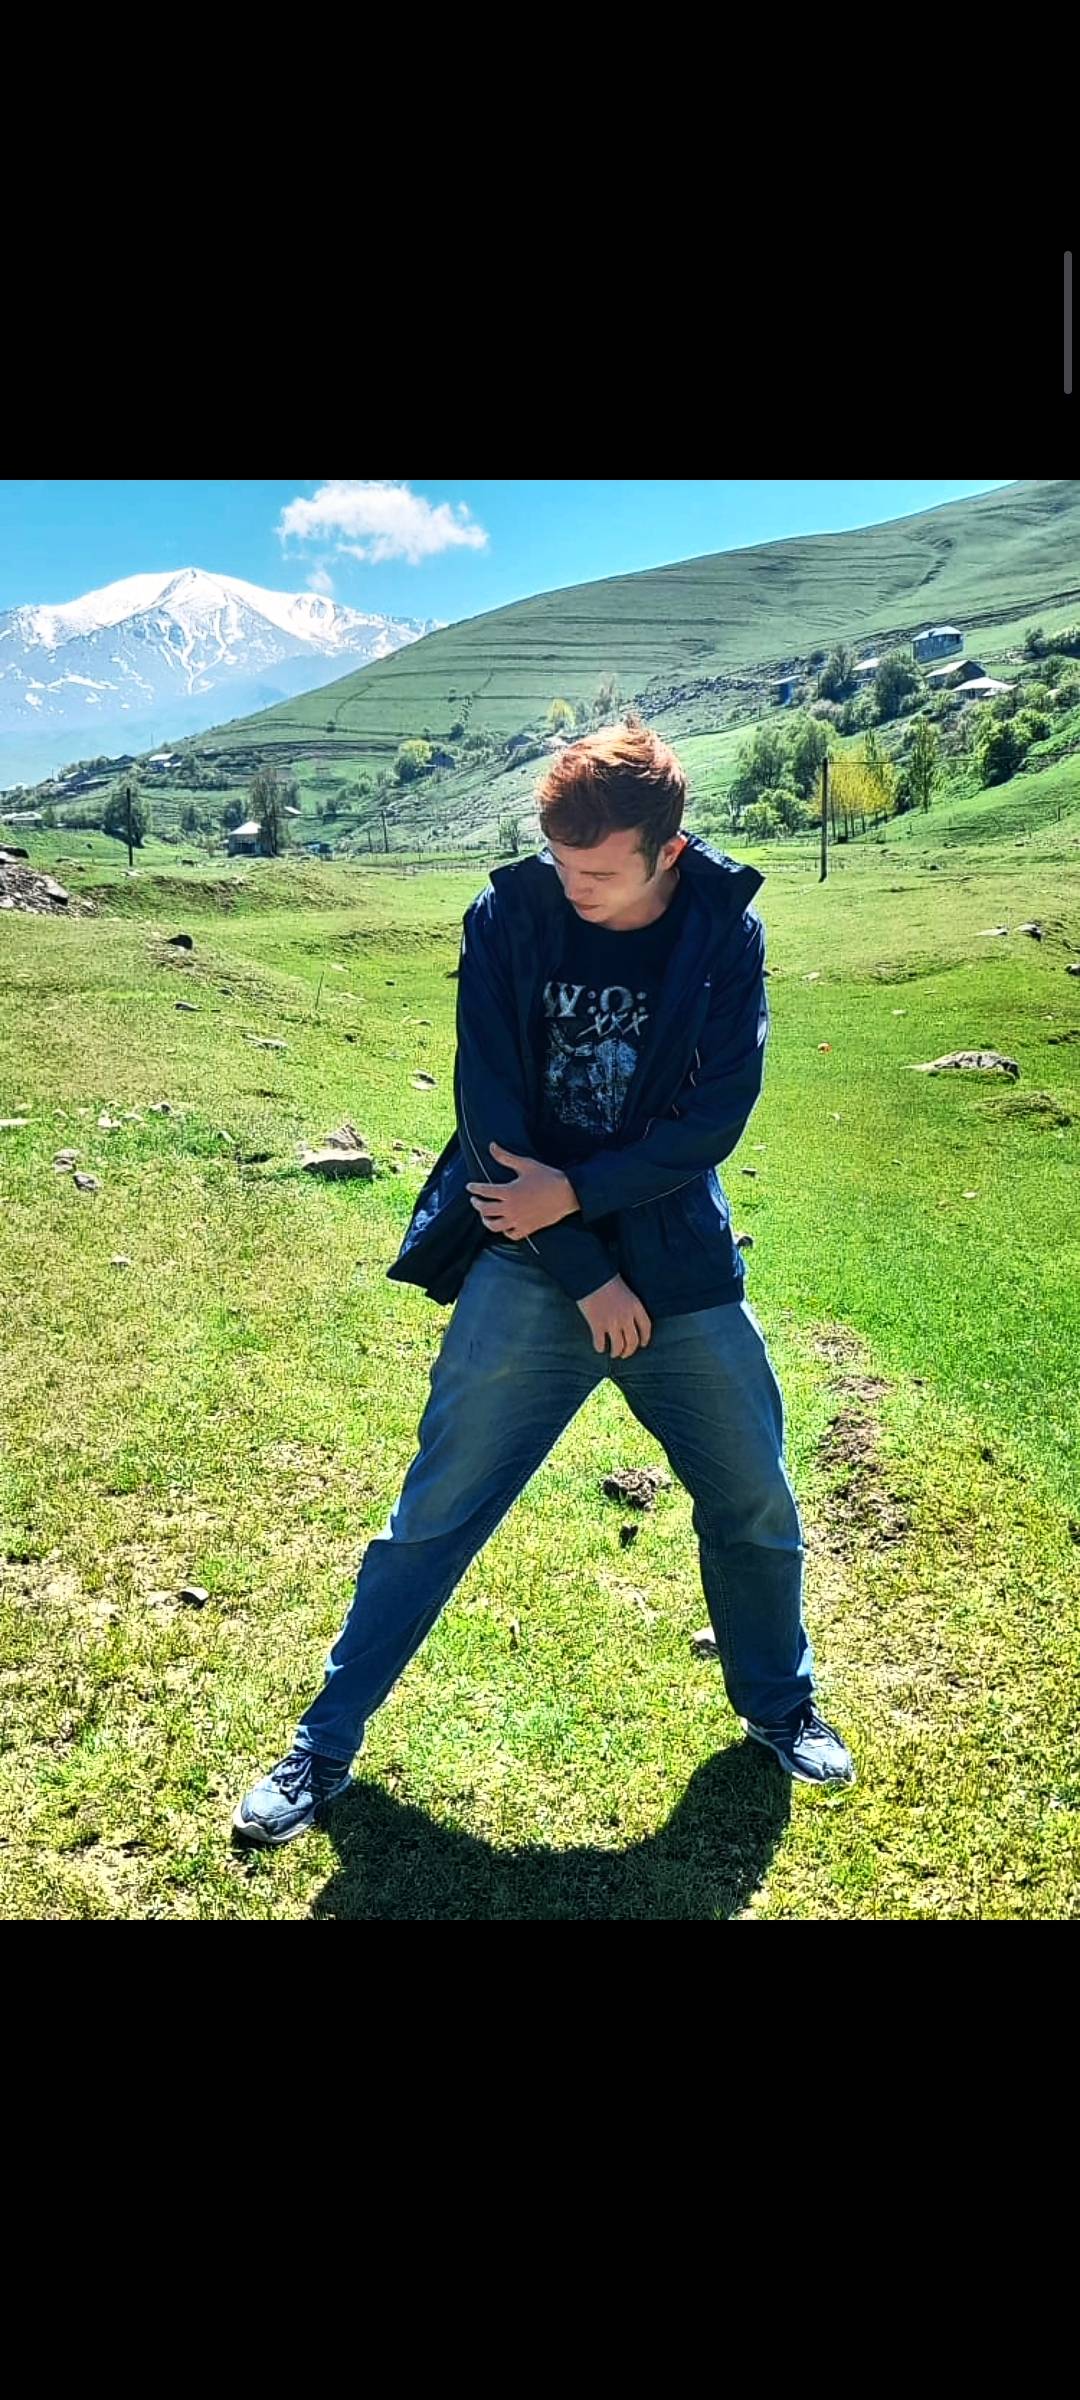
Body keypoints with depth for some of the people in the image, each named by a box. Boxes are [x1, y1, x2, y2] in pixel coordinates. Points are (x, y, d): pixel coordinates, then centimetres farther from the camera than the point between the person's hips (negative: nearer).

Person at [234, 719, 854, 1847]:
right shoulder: (509, 917, -9)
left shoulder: (724, 928, -5)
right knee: (433, 1517, 2)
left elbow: (718, 1112, -9)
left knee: (757, 1505, 14)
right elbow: (491, 1108, -11)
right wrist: (587, 1276, -13)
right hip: (530, 1271, -2)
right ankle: (323, 1746, 21)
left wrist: (577, 1190, -19)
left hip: (682, 1270, 2)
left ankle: (780, 1706, 41)